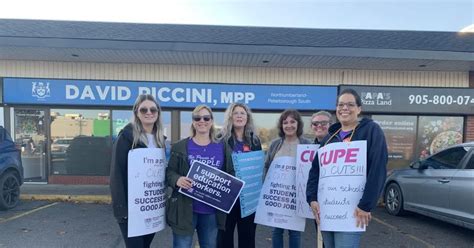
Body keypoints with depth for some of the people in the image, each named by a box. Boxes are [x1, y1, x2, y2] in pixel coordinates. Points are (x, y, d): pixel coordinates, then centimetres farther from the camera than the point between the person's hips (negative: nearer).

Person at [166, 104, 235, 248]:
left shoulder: (223, 148, 6)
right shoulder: (180, 147, 0)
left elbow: (230, 175, 11)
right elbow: (169, 172, 0)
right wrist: (177, 180, -21)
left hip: (212, 210, 3)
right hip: (185, 208, -2)